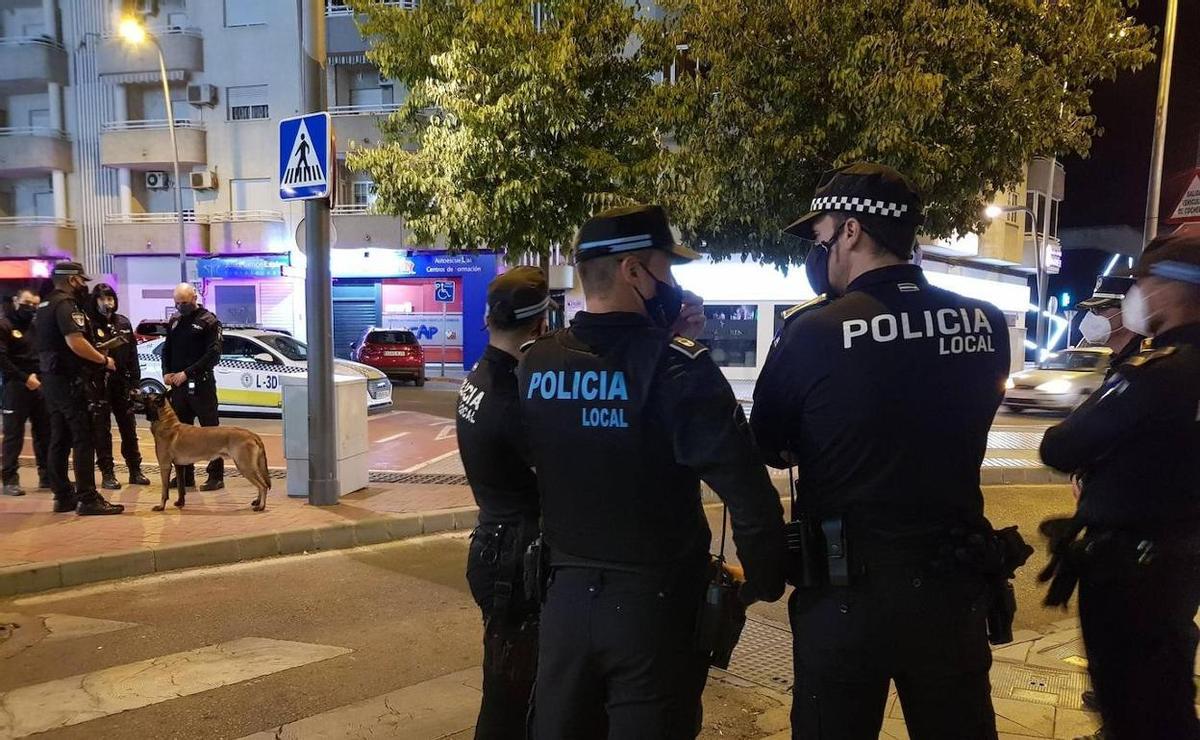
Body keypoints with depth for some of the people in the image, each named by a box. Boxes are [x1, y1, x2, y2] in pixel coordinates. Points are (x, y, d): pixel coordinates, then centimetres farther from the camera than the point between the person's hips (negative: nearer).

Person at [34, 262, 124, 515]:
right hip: (67, 380, -10)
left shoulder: (46, 305, 18)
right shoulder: (65, 304, -13)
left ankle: (63, 496, 18)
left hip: (51, 378, 10)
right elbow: (75, 342, -25)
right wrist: (104, 359, -13)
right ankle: (88, 498, -10)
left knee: (59, 439, 12)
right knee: (83, 439, -9)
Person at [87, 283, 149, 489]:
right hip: (99, 384, -4)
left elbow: (133, 354, 9)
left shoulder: (123, 323, 9)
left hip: (122, 382, 4)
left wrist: (135, 381, 5)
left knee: (129, 428, 10)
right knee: (102, 429, 4)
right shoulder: (89, 324, -5)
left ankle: (135, 470, 19)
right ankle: (107, 474, 11)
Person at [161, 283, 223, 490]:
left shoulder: (208, 321, -5)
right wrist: (166, 372, 3)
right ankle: (185, 476, 18)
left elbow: (213, 354, -13)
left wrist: (187, 373, -16)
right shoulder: (174, 321, 15)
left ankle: (216, 476, 1)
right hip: (177, 384, 7)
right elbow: (166, 349, 20)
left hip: (201, 385, -6)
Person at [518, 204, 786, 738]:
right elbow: (750, 492, -22)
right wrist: (764, 581, -7)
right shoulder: (678, 366, -18)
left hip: (565, 594, 5)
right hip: (653, 601, -4)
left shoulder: (534, 363, -3)